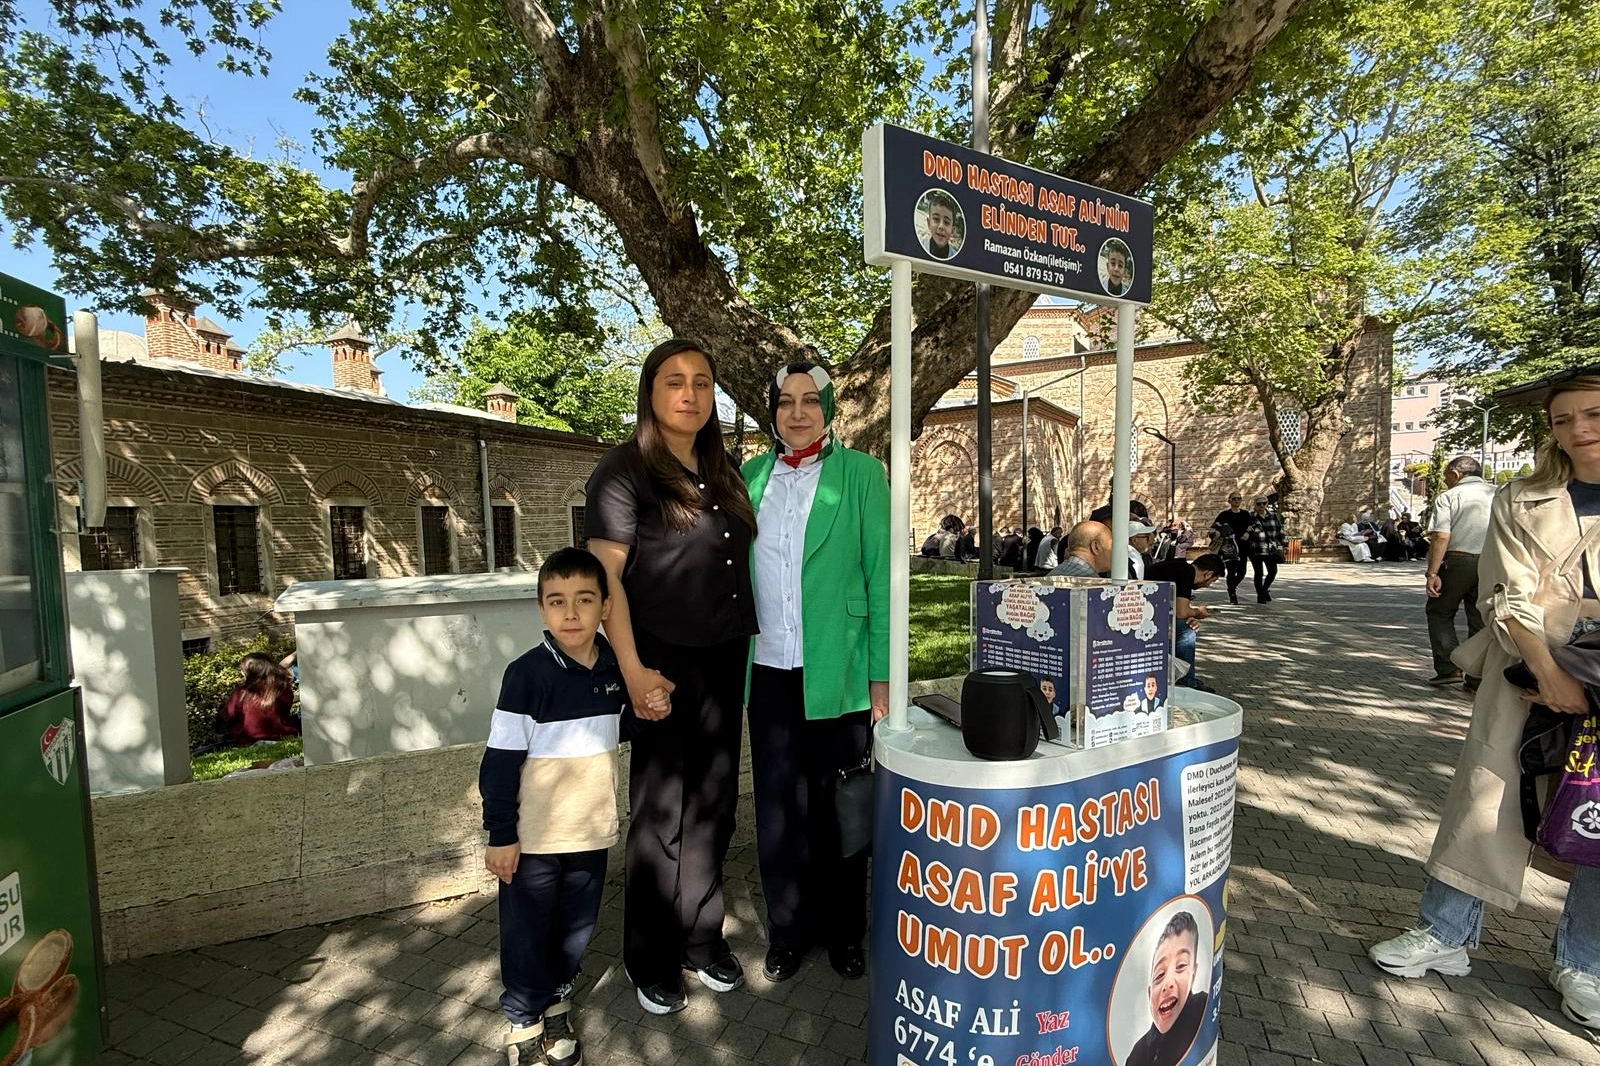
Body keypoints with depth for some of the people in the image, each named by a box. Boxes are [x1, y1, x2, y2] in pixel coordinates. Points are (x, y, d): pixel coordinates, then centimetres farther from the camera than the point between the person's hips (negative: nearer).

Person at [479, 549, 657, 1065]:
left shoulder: (614, 666, -5)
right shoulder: (527, 674, -19)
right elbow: (500, 759, -14)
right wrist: (501, 834, -11)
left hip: (592, 830, 4)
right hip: (533, 836, -4)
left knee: (577, 926, 20)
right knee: (526, 931, 13)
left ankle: (556, 996, 45)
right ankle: (526, 1017, 38)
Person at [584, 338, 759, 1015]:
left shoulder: (724, 471, 10)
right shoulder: (624, 469, -7)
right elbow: (606, 574, -12)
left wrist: (745, 643, 11)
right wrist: (632, 669, -18)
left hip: (725, 660, 6)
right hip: (664, 662, -5)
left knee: (713, 806, 16)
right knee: (660, 812, 9)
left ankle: (702, 938, 36)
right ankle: (651, 959, 31)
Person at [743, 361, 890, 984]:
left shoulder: (860, 473, -3)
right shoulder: (750, 477, 8)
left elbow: (882, 577, -5)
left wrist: (882, 675, -8)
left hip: (836, 672, -3)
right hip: (769, 672, 3)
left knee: (838, 806, 12)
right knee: (778, 807, 13)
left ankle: (844, 931, 34)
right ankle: (787, 928, 34)